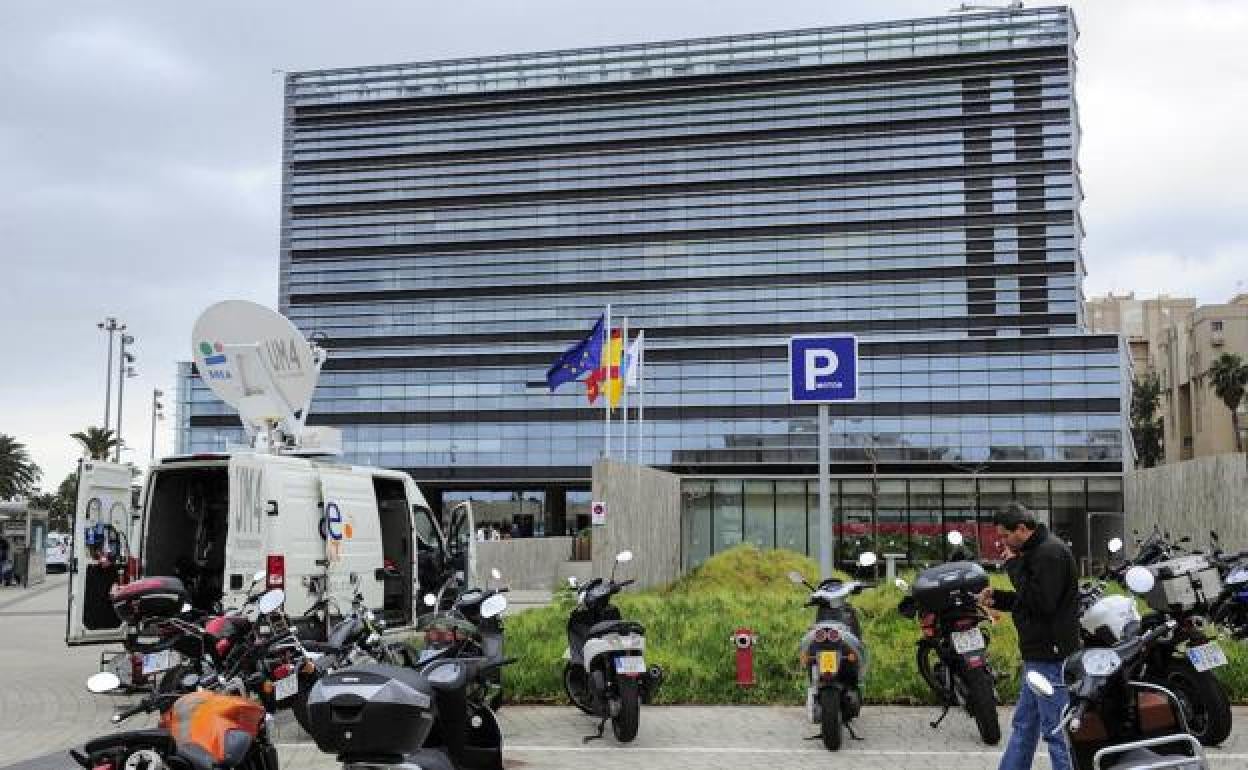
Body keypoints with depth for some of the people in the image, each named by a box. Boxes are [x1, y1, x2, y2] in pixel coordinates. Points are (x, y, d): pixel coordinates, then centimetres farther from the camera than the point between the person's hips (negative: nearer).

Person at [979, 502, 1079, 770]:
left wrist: (1014, 567, -15)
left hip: (1050, 657, -11)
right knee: (1023, 727, 17)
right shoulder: (1036, 552, 17)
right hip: (1038, 655, 11)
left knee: (1056, 732, -5)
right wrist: (998, 598, 10)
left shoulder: (1050, 553, -17)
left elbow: (1041, 602, -24)